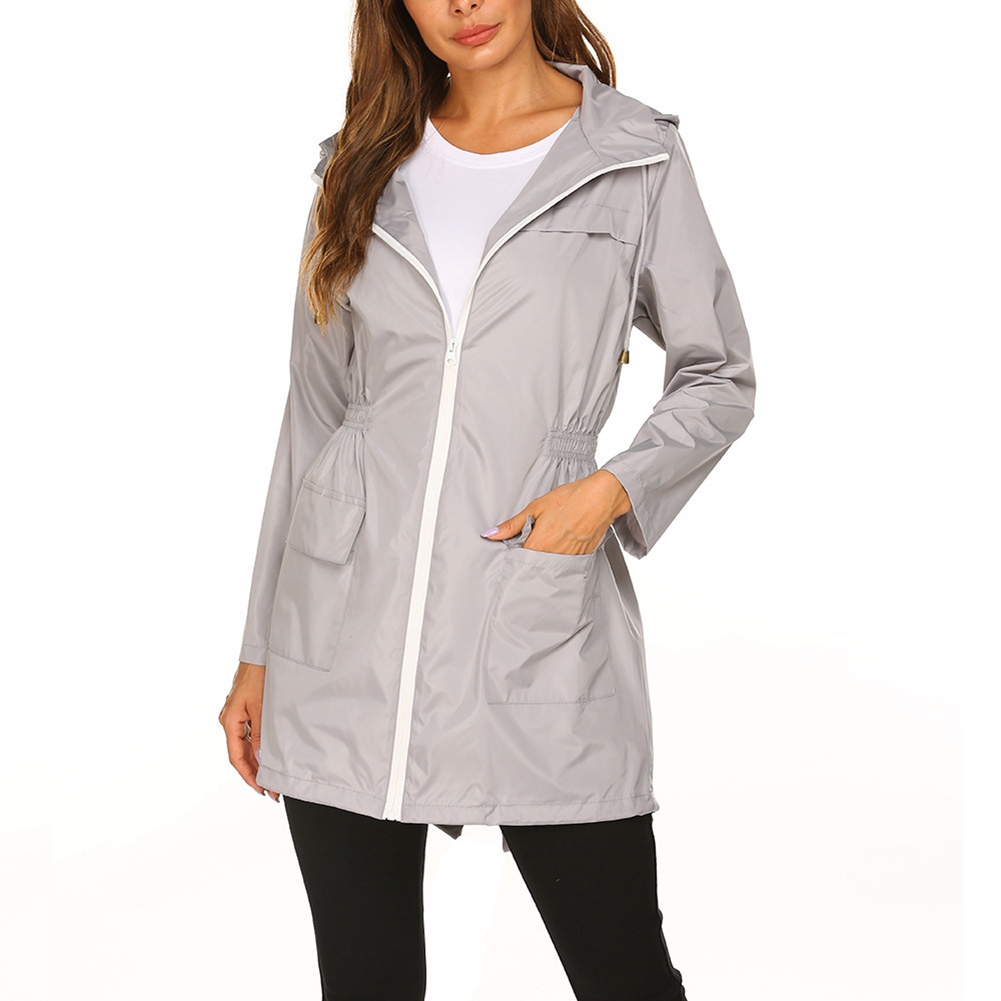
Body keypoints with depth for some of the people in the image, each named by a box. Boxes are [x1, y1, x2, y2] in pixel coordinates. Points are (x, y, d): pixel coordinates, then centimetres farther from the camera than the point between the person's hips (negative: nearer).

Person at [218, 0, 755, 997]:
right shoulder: (363, 166, 11)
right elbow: (312, 416, 14)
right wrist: (260, 651, 13)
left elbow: (720, 378, 10)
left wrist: (613, 488, -9)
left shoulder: (635, 157, 4)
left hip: (540, 633, -2)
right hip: (348, 638, 3)